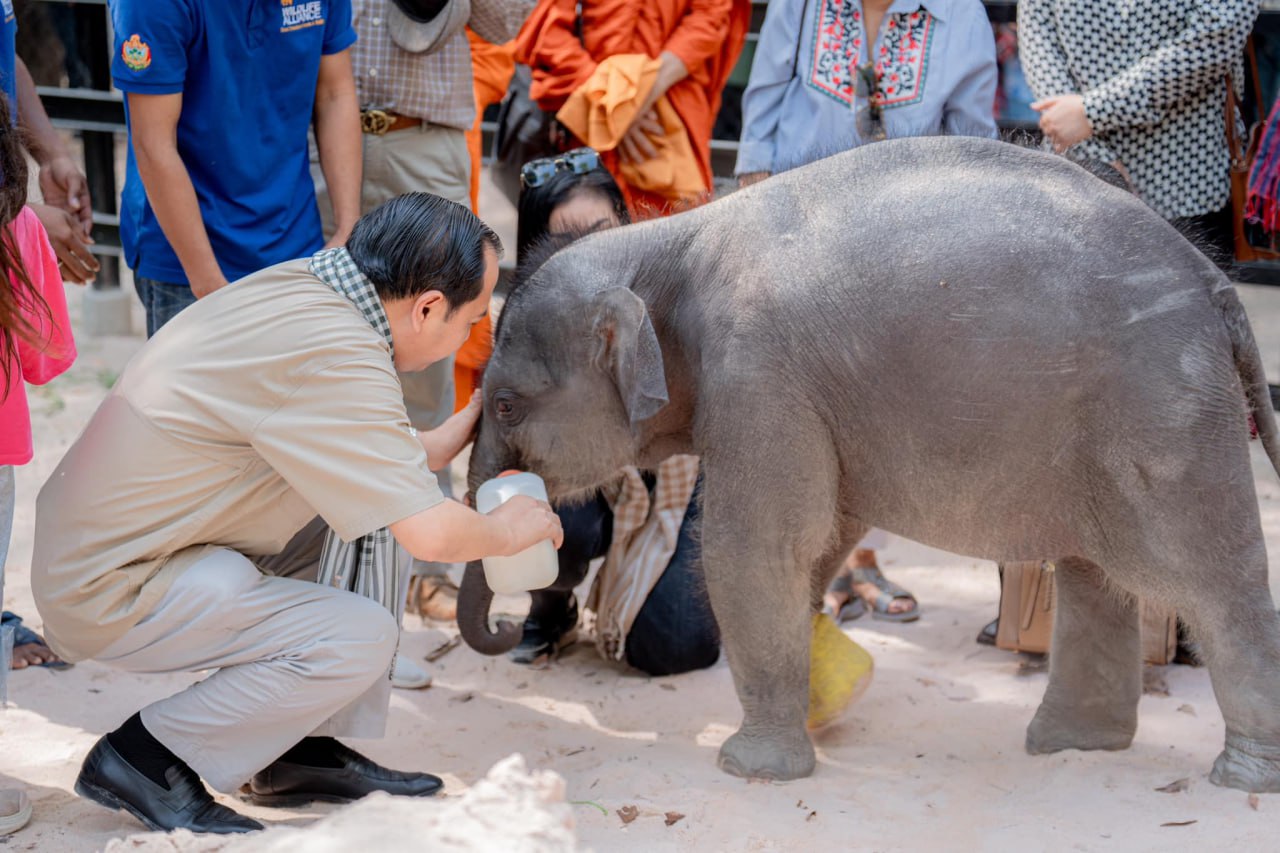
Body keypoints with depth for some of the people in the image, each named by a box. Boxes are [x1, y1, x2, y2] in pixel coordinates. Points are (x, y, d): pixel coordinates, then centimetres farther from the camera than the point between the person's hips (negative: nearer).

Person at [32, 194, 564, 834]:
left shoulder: (298, 283, 2)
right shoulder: (333, 357, -26)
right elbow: (432, 534, -23)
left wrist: (469, 424, 18)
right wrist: (506, 530, -3)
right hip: (106, 592, -10)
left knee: (372, 509, 10)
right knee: (360, 639, -18)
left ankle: (303, 748, 13)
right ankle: (144, 756, -1)